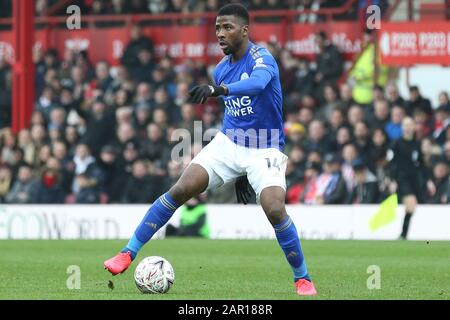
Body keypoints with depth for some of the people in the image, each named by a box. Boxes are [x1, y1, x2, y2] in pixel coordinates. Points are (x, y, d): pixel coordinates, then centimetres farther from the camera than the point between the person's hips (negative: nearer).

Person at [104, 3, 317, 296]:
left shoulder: (261, 58, -17)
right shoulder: (221, 68, 5)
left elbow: (258, 83, -43)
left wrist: (217, 90, -58)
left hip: (265, 150, -5)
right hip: (228, 143, 5)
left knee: (275, 209, -26)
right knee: (181, 190, -12)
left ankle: (303, 279, -6)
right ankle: (129, 253, -7)